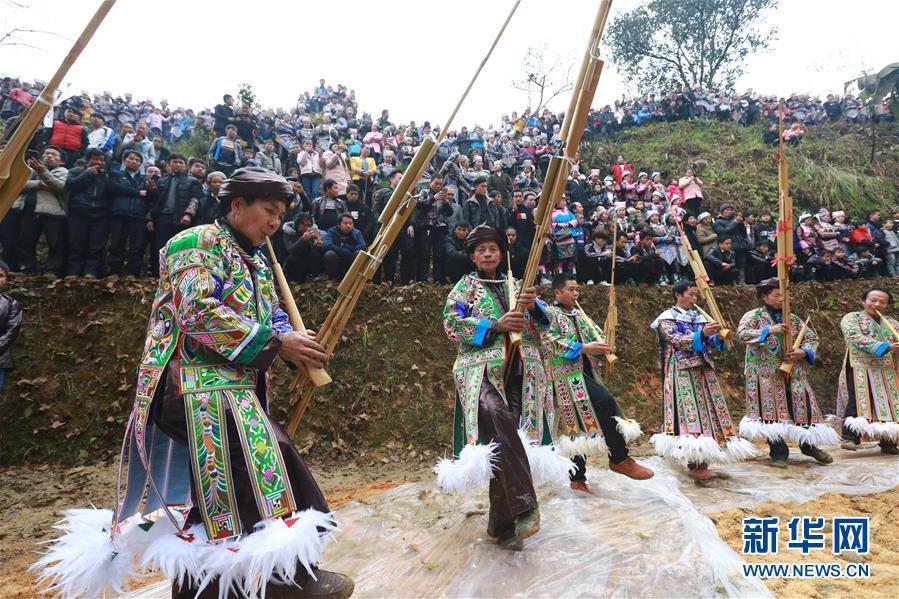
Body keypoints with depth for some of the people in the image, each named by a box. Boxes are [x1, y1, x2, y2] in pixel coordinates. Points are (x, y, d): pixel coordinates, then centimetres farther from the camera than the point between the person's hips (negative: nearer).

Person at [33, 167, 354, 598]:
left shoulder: (255, 260, 20)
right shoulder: (198, 244, -8)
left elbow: (272, 314, 17)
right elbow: (200, 313, -21)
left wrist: (293, 343, -6)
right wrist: (277, 343, -20)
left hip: (232, 386, 10)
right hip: (201, 382, -10)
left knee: (200, 485, 15)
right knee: (260, 462, -15)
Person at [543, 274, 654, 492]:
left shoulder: (577, 313, 21)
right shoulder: (550, 314, -3)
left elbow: (595, 333, 17)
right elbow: (552, 342, -17)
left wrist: (604, 344, -7)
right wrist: (584, 348, -21)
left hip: (584, 373, 8)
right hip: (568, 375, -8)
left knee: (580, 425, 9)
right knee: (605, 401, -25)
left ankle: (577, 478, 17)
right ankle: (620, 459, -13)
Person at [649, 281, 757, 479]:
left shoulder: (700, 317, 17)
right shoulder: (667, 318, 0)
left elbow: (711, 343, 9)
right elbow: (678, 341, -15)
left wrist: (719, 337, -13)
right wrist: (702, 334, -28)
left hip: (704, 371, 6)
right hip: (682, 372, -6)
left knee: (708, 409, 3)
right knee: (689, 412, -11)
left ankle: (702, 462, 10)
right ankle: (693, 466, -8)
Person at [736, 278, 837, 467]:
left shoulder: (793, 319, 13)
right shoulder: (753, 315, 0)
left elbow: (812, 338, 13)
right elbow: (742, 333, -15)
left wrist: (804, 352, -7)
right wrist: (768, 330, -22)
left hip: (793, 372, 4)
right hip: (765, 373, -4)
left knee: (802, 405, 2)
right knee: (771, 409, -3)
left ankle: (809, 445, 22)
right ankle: (778, 453, 5)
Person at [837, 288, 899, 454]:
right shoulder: (851, 318, 3)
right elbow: (856, 338, -13)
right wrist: (886, 347, -22)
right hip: (860, 368, -5)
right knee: (858, 402, -14)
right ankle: (850, 438, -13)